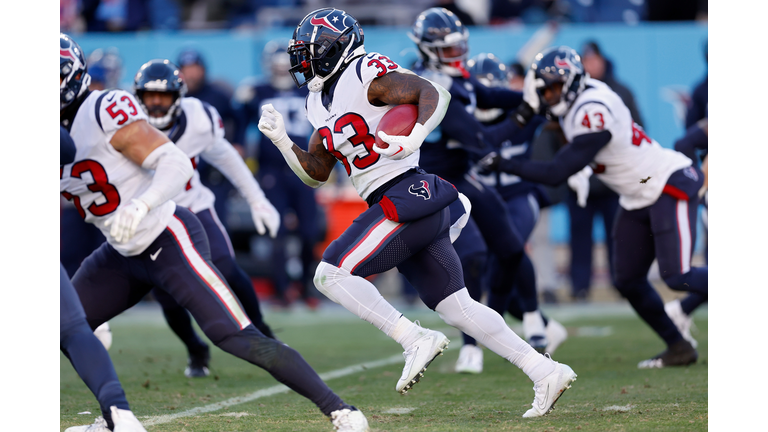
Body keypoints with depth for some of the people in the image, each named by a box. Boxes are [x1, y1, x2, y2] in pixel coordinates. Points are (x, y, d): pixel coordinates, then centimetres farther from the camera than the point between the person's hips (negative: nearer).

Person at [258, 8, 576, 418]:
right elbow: (316, 173, 23)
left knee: (331, 274, -13)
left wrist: (414, 138, -31)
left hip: (407, 195, -9)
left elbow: (433, 93, -17)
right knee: (457, 308, 6)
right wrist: (281, 141, 9)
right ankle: (546, 371, 6)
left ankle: (416, 340, -14)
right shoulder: (320, 102, 18)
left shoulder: (367, 75, -8)